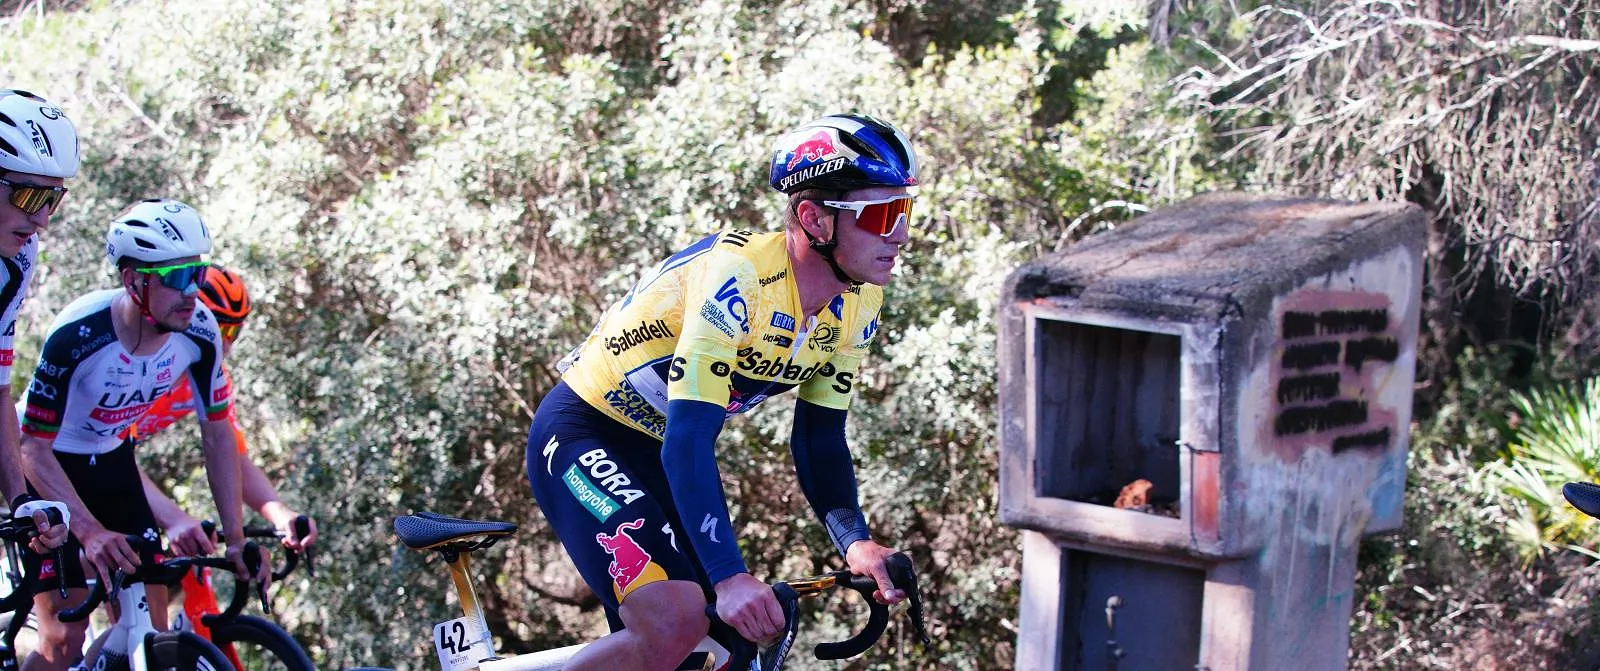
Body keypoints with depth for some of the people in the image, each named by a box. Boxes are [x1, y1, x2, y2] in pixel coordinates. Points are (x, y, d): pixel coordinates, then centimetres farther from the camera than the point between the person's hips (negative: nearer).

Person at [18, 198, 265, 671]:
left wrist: (235, 536, -14)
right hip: (47, 464, -5)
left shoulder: (200, 331, -19)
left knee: (150, 626, -4)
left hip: (110, 462, 5)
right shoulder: (77, 336, -34)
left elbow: (217, 434, -8)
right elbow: (34, 447, -29)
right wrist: (90, 532, -41)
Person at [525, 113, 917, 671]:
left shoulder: (857, 303, -6)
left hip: (665, 451, 8)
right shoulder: (739, 276, -31)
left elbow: (820, 438, 0)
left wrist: (855, 541, -19)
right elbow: (687, 440, -35)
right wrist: (729, 578, -43)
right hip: (586, 434, -8)